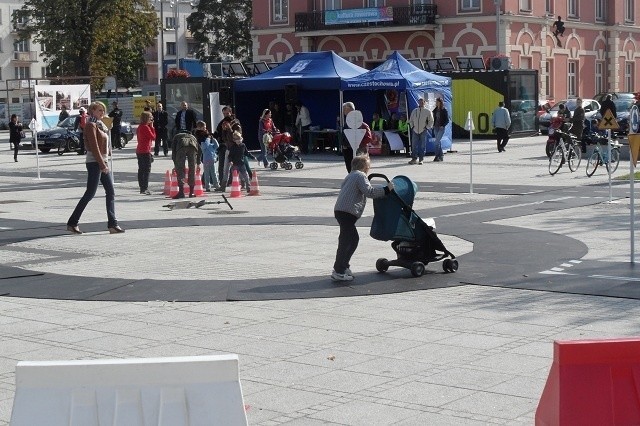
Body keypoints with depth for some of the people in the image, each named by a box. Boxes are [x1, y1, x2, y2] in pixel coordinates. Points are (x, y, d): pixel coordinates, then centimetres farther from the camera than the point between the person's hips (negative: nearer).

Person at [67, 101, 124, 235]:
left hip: (103, 161, 9)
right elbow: (94, 146, -18)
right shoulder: (91, 125, -10)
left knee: (111, 193, 4)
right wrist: (102, 164, -22)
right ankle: (72, 223, 1)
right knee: (90, 193, -7)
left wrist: (104, 163, 13)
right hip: (94, 162, -9)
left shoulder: (100, 125, 18)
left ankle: (113, 224, 3)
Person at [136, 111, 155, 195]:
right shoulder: (146, 127, -15)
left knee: (141, 170, 11)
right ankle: (145, 188, -8)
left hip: (139, 151, 9)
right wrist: (152, 127, -6)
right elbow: (153, 137, -10)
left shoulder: (140, 127, 13)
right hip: (145, 151, -9)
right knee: (147, 170, -6)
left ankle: (142, 188, 15)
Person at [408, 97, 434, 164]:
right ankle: (414, 159, 7)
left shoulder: (427, 111, 1)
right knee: (414, 146, 2)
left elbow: (431, 121, 3)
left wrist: (427, 128, -4)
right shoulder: (414, 111, 10)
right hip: (415, 131, 3)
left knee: (422, 146, -1)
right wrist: (412, 126, 8)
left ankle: (421, 159, 4)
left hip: (423, 131, -3)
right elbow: (411, 120, 20)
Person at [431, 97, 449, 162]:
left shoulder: (444, 110, -6)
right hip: (436, 127, 6)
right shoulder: (435, 110, 11)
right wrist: (433, 125, 7)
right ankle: (441, 155, 14)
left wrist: (443, 126, -16)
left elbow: (447, 120, -5)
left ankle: (437, 156, -11)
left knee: (437, 142, -14)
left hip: (441, 128, -6)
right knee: (439, 142, 8)